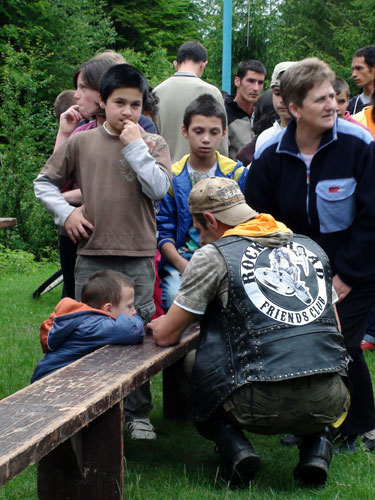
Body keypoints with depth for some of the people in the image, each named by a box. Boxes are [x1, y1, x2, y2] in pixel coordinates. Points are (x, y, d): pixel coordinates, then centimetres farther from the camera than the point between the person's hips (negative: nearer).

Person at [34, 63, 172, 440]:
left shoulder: (153, 144, 5)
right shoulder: (81, 143, 6)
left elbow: (158, 189, -10)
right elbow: (44, 182, 13)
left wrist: (134, 146, -10)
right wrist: (65, 212, -1)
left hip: (138, 257, -1)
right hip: (91, 256, 1)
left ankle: (137, 413, 10)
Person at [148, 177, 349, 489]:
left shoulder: (213, 256, 5)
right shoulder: (312, 247, 19)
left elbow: (166, 336, 10)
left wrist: (157, 325, 35)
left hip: (263, 405, -4)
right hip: (329, 402, 4)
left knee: (192, 363, 24)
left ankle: (233, 445, 4)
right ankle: (317, 447, 15)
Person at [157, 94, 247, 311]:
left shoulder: (238, 173, 8)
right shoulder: (172, 177, 8)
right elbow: (164, 231, 6)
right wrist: (182, 265, -12)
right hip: (181, 259, 0)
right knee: (175, 295, -31)